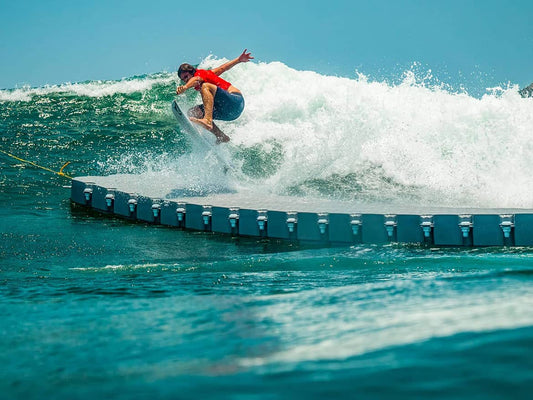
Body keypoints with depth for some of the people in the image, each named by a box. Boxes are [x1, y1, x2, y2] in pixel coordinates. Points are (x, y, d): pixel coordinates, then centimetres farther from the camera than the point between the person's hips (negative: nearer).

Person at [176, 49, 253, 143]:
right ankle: (221, 136, -4)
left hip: (236, 101, -10)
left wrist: (185, 87, -51)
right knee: (193, 112, 2)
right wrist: (239, 60, 28)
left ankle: (208, 120, -48)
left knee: (205, 86, -28)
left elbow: (196, 79, -31)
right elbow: (221, 68, 24)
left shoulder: (200, 73, -6)